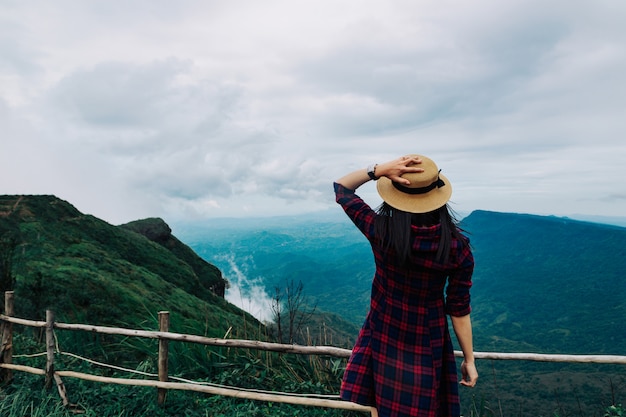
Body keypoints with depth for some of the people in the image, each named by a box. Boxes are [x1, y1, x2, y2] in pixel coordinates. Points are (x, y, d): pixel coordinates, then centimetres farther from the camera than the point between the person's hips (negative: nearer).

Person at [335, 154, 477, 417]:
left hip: (383, 337, 0)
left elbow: (341, 188, -7)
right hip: (428, 343, 0)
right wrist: (469, 359, 4)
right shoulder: (458, 247, -18)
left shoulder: (381, 231, -21)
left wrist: (379, 170, -22)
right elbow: (459, 310, -10)